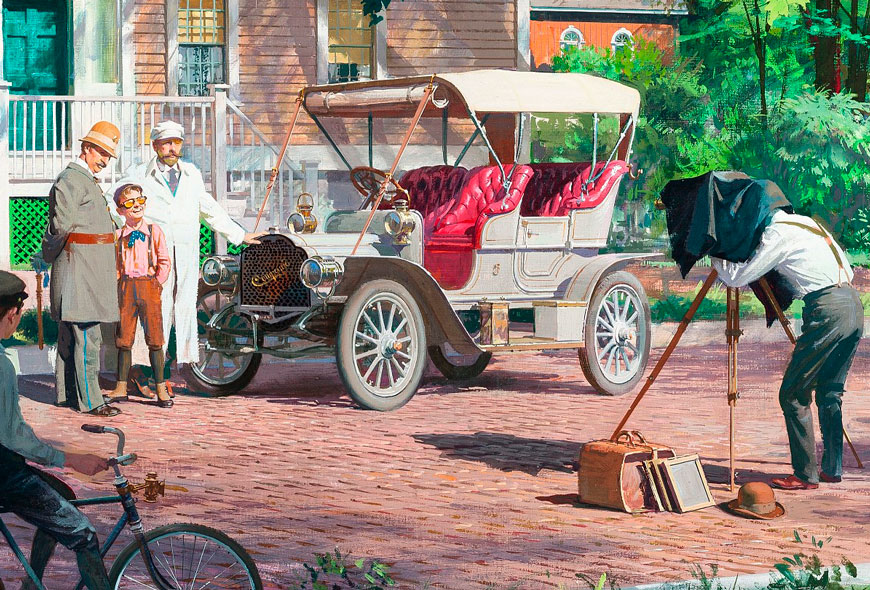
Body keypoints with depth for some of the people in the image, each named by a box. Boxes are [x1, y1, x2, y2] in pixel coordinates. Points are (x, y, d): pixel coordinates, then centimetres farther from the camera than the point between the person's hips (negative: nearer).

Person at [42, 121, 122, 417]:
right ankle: (90, 400, -11)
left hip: (90, 268, 11)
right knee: (87, 335, -11)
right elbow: (62, 225, -18)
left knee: (70, 334, 14)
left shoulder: (87, 180, 21)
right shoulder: (72, 180, -13)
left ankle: (66, 392, 19)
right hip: (79, 267, -11)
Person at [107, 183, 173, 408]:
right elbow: (114, 264, 13)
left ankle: (160, 388, 3)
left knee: (154, 338, -2)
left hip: (149, 286, -2)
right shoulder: (118, 235, 7)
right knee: (124, 338, 5)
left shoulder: (154, 231, 3)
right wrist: (118, 283, 1)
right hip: (126, 288, 2)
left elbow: (164, 261, 4)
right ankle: (121, 387, 13)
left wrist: (158, 283, -3)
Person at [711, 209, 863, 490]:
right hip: (854, 304, 9)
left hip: (828, 310, -9)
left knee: (793, 394, -2)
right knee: (830, 392, 18)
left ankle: (806, 474, -2)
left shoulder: (776, 235, -3)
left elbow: (738, 278, -4)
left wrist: (717, 257, 13)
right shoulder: (805, 223, 22)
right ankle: (832, 468, 21)